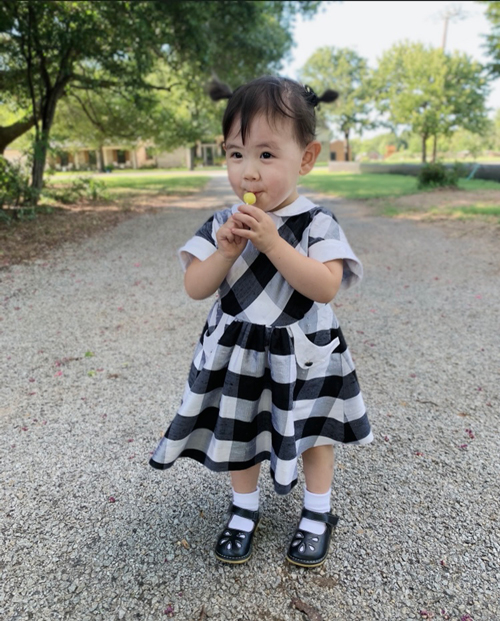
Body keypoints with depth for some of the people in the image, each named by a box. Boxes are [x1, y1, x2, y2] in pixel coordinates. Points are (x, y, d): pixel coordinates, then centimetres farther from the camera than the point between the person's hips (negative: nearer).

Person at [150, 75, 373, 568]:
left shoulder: (316, 223, -14)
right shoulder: (222, 225, -6)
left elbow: (325, 288, -26)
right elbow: (194, 288, -8)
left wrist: (271, 242, -30)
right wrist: (226, 252, -25)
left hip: (302, 356, -2)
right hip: (236, 353, 3)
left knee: (314, 435, 16)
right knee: (239, 435, 18)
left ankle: (317, 513, 41)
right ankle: (244, 511, 43)